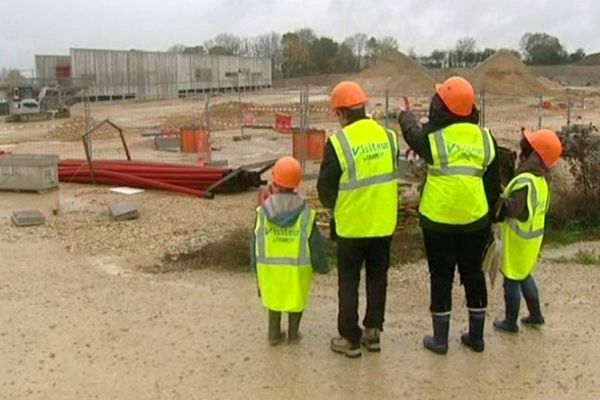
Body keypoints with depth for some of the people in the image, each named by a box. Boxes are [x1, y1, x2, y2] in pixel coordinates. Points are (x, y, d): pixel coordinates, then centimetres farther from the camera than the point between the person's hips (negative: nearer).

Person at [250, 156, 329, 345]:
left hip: (270, 267, 1)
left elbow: (255, 242, -3)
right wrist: (321, 266, 8)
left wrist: (256, 268, 10)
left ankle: (274, 333, 24)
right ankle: (293, 333, 27)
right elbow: (315, 244, -8)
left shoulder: (263, 211, -11)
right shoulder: (305, 212, -14)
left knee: (274, 296, 22)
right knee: (296, 298, 20)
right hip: (297, 269, -1)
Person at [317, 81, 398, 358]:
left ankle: (350, 338, 17)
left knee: (348, 282, 9)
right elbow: (392, 177, 8)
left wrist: (333, 206, 10)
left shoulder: (338, 141, -16)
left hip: (351, 224, -4)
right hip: (384, 223, 4)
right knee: (377, 278, 17)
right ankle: (372, 332, 25)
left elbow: (326, 187, -10)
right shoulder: (388, 136, -2)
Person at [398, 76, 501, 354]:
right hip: (475, 219, 4)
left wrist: (404, 116, 35)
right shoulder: (485, 138, 2)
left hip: (438, 219, -3)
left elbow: (413, 134, 14)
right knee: (473, 274, 16)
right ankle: (476, 336, 26)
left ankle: (440, 339, 17)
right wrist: (489, 216, 18)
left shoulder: (433, 136, -11)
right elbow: (493, 183, 8)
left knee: (441, 277, 7)